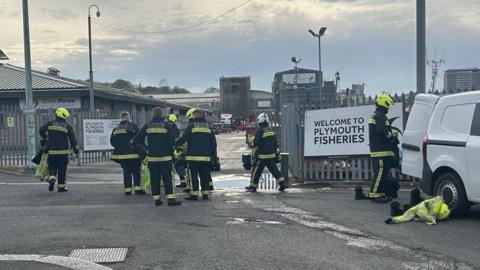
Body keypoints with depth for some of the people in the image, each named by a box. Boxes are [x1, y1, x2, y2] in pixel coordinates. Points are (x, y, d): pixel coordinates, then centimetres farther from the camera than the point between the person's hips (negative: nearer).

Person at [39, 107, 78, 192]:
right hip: (63, 152, -1)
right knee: (62, 169, 6)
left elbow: (41, 130, 0)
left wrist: (46, 139, 18)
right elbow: (72, 139, -1)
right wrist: (75, 149, 9)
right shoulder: (68, 126, 0)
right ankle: (61, 186, 8)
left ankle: (52, 178, -14)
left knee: (52, 167, 14)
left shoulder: (50, 124, 5)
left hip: (51, 151, 2)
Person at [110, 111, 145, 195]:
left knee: (126, 172, 10)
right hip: (133, 154, -4)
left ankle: (127, 189, 8)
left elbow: (112, 142, 9)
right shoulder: (133, 126, -7)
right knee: (136, 171, 4)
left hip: (121, 154, 4)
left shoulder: (116, 129, 8)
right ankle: (137, 188, 1)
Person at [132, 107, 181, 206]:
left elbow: (137, 138, 4)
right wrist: (170, 151, 6)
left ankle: (156, 199, 9)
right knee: (167, 178, 0)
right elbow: (172, 140, -7)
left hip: (152, 157, 3)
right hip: (165, 156, -2)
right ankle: (171, 198, -6)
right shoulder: (167, 125, -4)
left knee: (154, 179, 8)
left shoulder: (147, 126, 3)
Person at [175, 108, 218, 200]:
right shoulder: (208, 126, 10)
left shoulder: (191, 126, -3)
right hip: (206, 157, 4)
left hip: (193, 156, -4)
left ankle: (194, 194, -1)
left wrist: (174, 145, 7)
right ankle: (205, 194, 12)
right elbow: (213, 143, 10)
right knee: (205, 175, 10)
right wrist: (214, 156, 14)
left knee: (193, 176, 1)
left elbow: (183, 139, -6)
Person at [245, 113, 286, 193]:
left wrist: (253, 154, -5)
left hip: (262, 156, -6)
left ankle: (253, 186, 10)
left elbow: (256, 144, -13)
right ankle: (282, 183, 3)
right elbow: (275, 144, 16)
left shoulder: (260, 131, -13)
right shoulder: (271, 130, 9)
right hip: (272, 155, 6)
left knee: (256, 171, 4)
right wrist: (275, 152, 23)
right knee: (274, 169, 11)